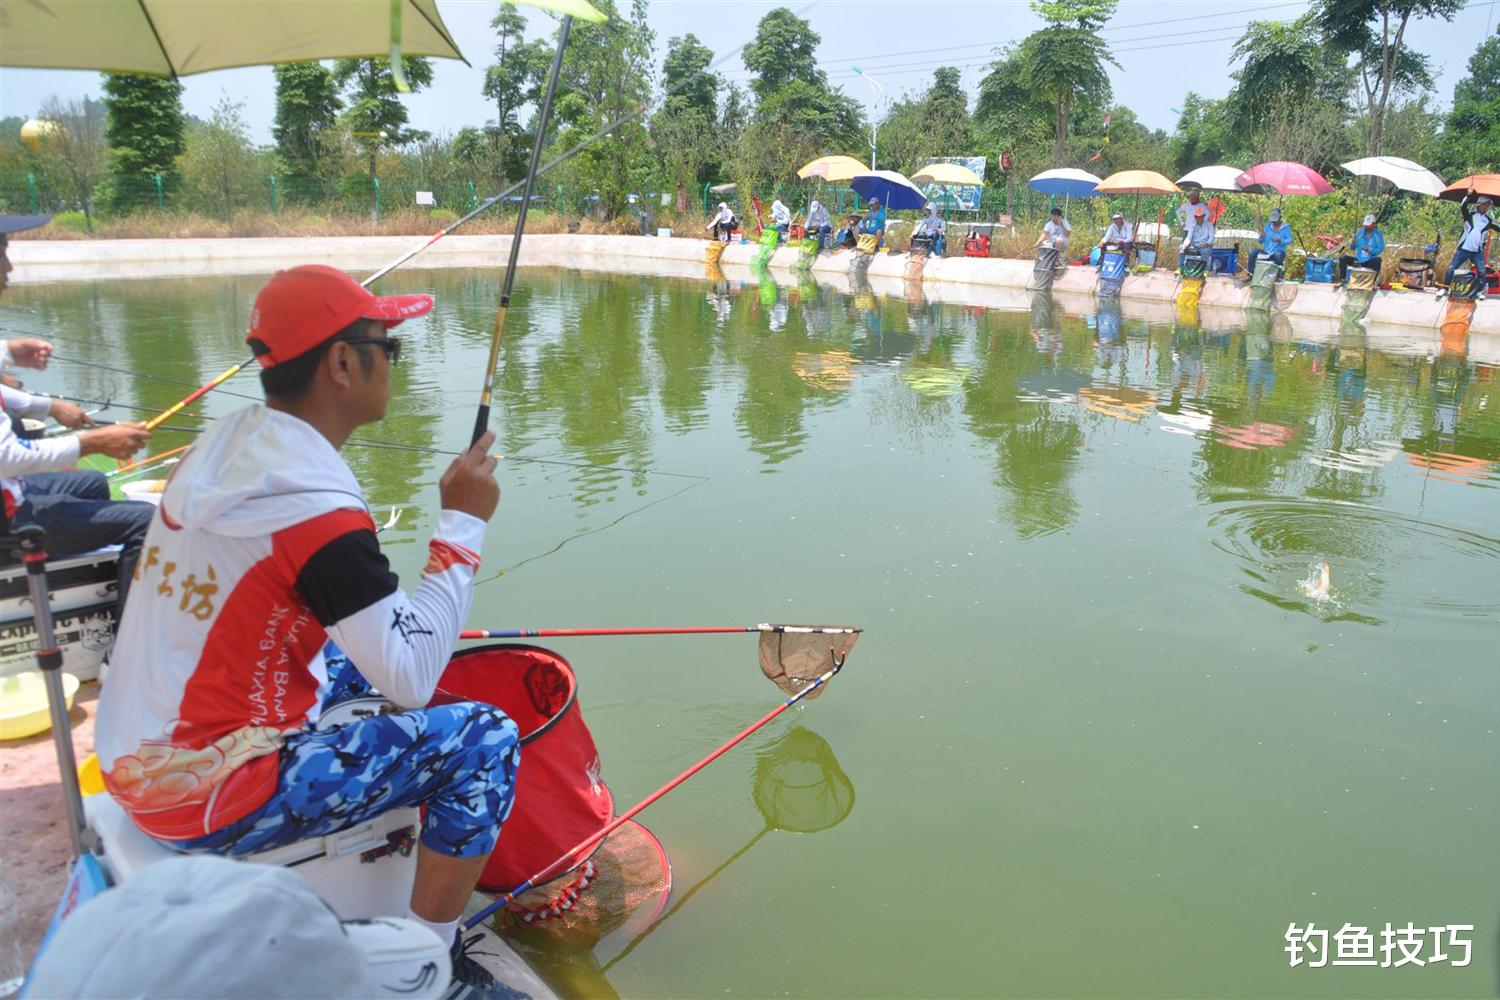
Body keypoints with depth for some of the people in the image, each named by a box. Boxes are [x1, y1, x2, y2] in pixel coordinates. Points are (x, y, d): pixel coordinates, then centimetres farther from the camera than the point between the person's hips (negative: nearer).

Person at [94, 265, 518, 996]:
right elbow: (412, 679, -22)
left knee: (353, 654, 25)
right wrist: (461, 523, -17)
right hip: (205, 803, -9)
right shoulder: (316, 510, -25)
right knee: (483, 741, -7)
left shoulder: (222, 444, 0)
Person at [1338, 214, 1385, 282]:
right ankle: (1342, 280, -17)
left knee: (1378, 260, -35)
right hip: (1358, 260, 3)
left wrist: (1369, 250, -25)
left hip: (1369, 261, -3)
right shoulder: (1360, 233, 8)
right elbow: (1352, 248, 6)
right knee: (1343, 259, -18)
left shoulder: (1379, 235, -1)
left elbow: (1380, 250, -8)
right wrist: (1353, 243, -16)